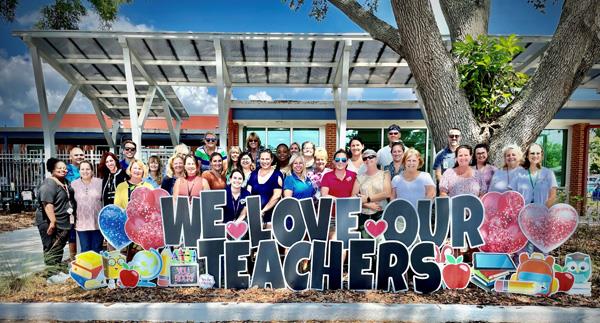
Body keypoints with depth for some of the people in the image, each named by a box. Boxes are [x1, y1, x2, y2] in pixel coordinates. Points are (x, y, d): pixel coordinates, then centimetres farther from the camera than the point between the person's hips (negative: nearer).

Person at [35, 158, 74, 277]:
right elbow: (47, 203, -25)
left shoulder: (66, 182, 11)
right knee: (52, 249, -1)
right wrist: (52, 221, -30)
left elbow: (71, 200, 24)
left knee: (59, 248, 17)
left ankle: (59, 269, 28)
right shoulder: (49, 185, -17)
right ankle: (53, 273, 5)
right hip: (51, 223, -9)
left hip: (63, 222, 9)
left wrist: (73, 214, 22)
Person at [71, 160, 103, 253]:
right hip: (82, 223, 1)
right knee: (85, 250, 2)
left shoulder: (100, 183, 1)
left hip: (98, 222, -1)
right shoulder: (74, 184, 6)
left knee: (97, 250, 7)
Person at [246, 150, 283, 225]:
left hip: (271, 214, -3)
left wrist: (263, 211, -11)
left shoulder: (277, 174, -2)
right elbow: (248, 194, 8)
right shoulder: (253, 174, 10)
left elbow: (276, 196, -8)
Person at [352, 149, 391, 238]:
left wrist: (367, 199, -8)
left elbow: (387, 194, -7)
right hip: (363, 215, 2)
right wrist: (368, 205, -10)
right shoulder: (360, 177, 12)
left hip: (380, 214, -2)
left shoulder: (384, 174, 7)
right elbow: (353, 197, 3)